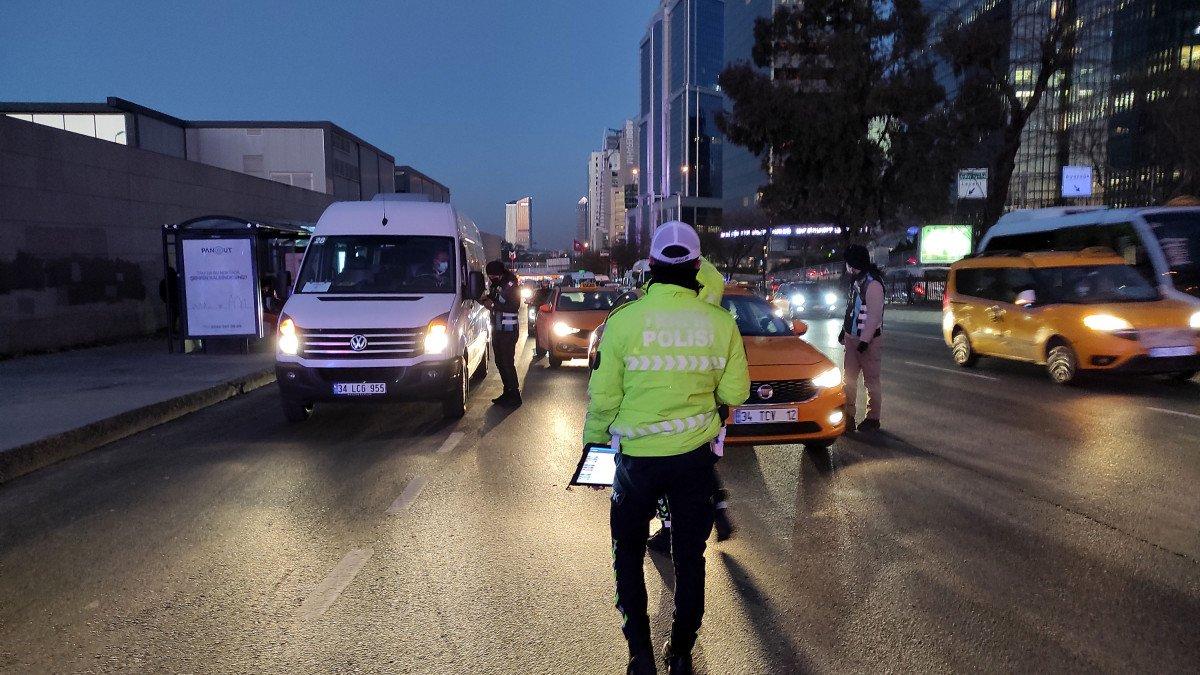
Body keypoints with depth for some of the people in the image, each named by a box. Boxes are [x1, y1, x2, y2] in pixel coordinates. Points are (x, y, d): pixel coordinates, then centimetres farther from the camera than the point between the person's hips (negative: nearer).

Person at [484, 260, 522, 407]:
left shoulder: (511, 284, -12)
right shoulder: (496, 285, 13)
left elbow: (514, 306, -21)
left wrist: (493, 305, -21)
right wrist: (486, 300, -1)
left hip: (509, 330, -8)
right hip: (497, 329, 8)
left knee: (508, 362, -9)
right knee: (500, 362, 10)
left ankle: (514, 396, -3)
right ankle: (507, 393, 19)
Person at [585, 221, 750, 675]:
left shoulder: (624, 319, -12)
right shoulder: (720, 323, -6)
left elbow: (603, 395, -8)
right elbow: (735, 394, 0)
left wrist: (595, 438, 9)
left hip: (637, 458, -2)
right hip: (695, 456, 2)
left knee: (628, 555, 17)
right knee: (690, 557, 18)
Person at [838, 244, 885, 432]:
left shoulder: (873, 284, -19)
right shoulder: (857, 280, 10)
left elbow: (875, 315, -22)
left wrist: (865, 341, -23)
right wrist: (844, 330, 20)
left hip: (868, 340, -9)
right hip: (852, 337, 9)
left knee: (871, 380, 3)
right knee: (849, 378, 10)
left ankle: (873, 419, 14)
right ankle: (848, 416, 17)